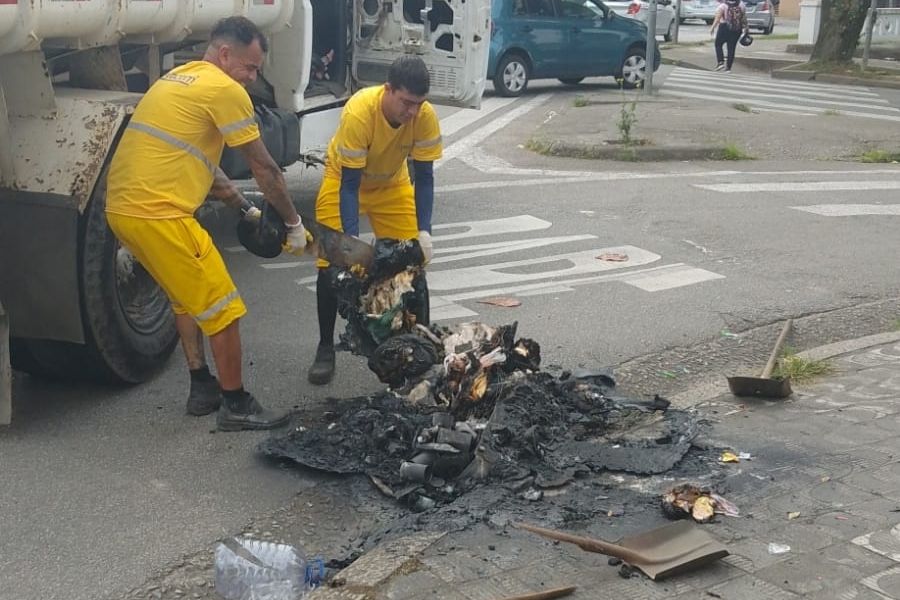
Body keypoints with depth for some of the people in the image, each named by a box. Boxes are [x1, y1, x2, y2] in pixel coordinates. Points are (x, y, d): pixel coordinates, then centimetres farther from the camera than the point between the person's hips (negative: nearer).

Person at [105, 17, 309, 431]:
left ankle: (202, 388, 33)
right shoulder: (225, 89, -8)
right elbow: (264, 169, -4)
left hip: (122, 207, 10)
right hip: (158, 214, -10)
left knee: (188, 296, 25)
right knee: (223, 309, 1)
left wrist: (244, 208, 27)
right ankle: (235, 406, 12)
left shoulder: (179, 79, 21)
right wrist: (294, 223, 8)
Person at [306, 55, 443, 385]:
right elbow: (349, 184, -33)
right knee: (331, 262, -9)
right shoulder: (359, 112, -38)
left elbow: (424, 177, -19)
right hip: (344, 178, -3)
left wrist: (424, 232, -29)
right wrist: (352, 240, -41)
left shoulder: (425, 116, -28)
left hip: (392, 184, 3)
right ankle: (325, 349, 6)